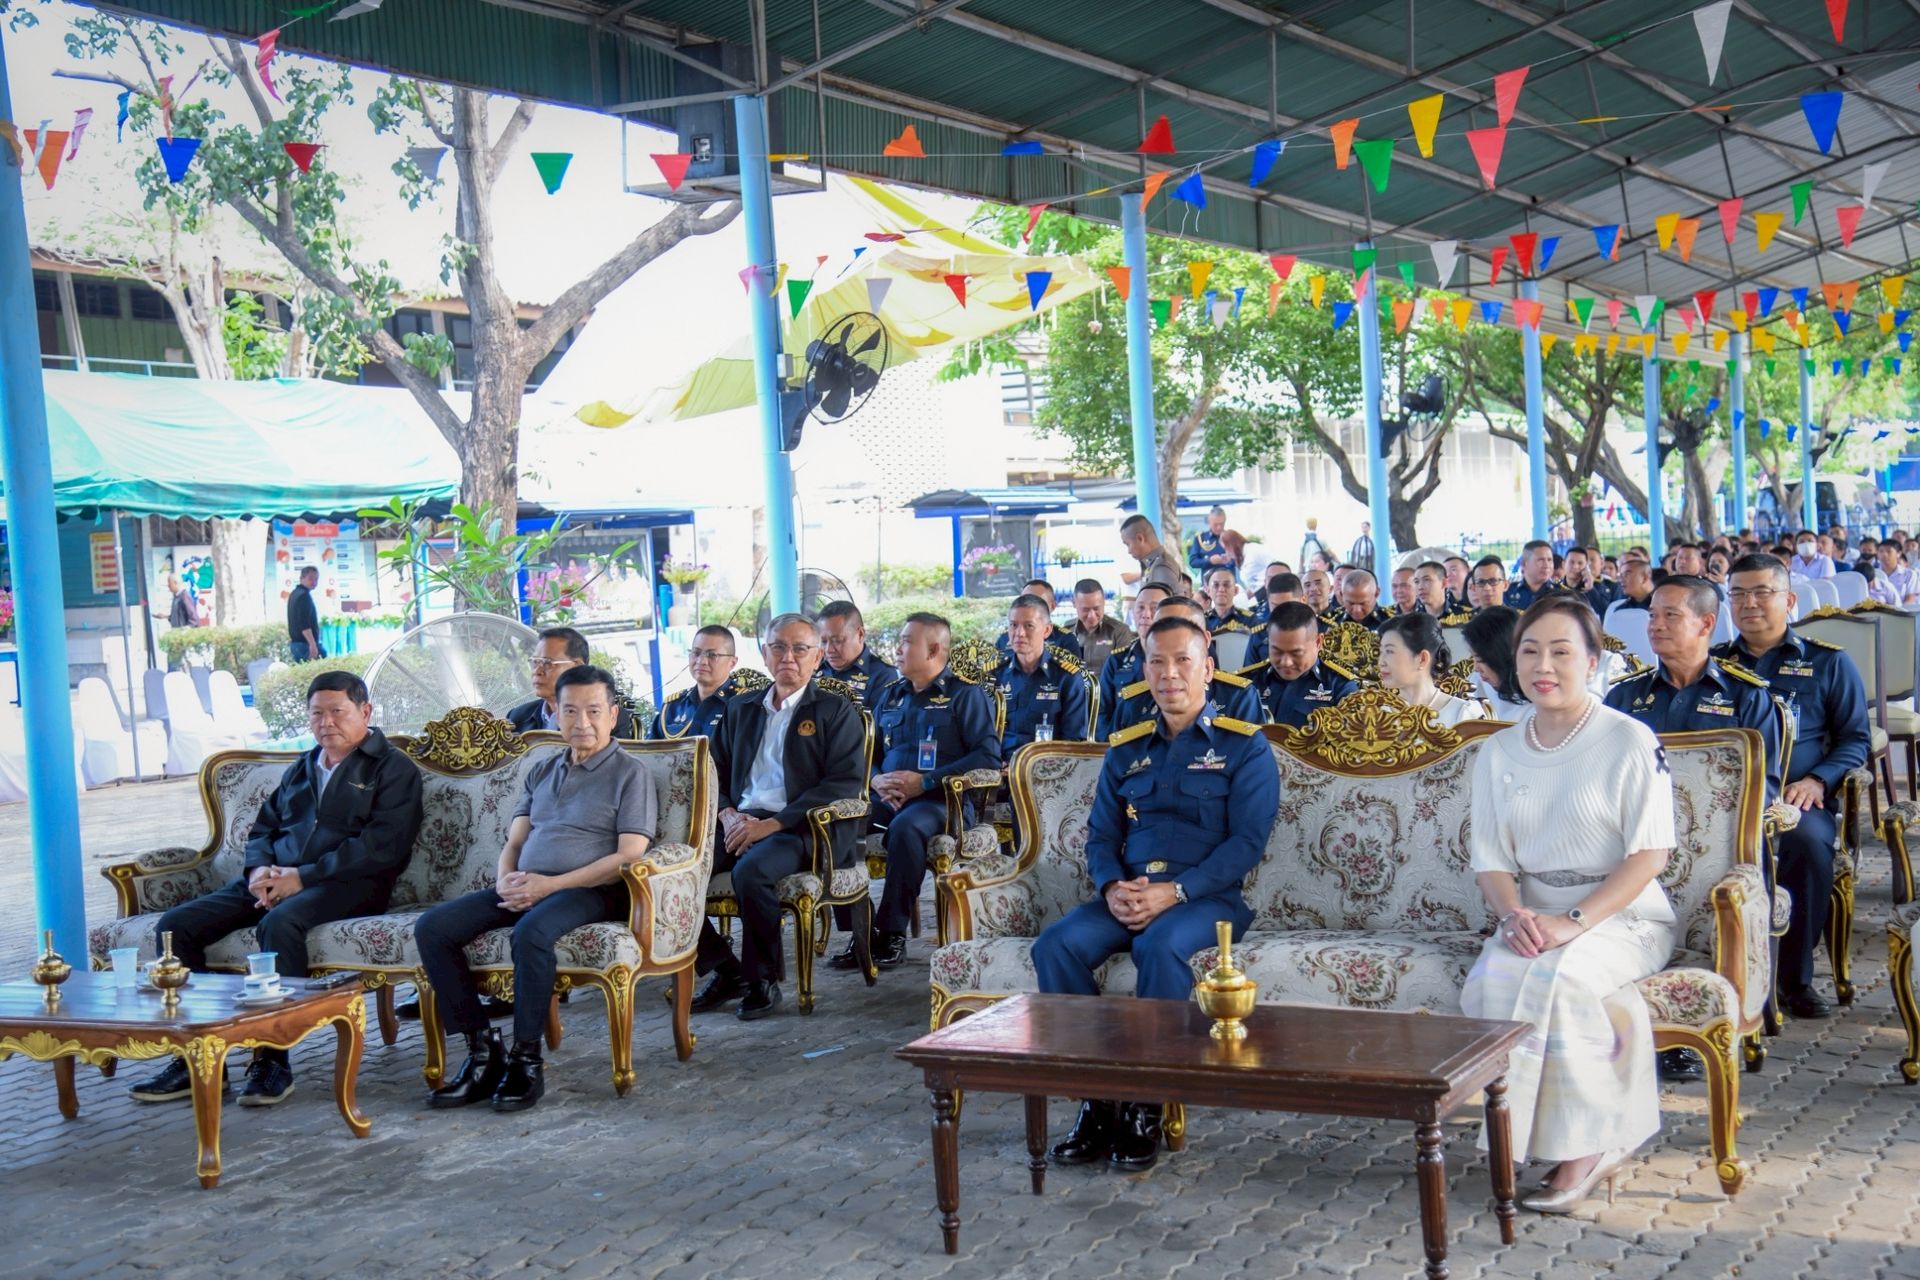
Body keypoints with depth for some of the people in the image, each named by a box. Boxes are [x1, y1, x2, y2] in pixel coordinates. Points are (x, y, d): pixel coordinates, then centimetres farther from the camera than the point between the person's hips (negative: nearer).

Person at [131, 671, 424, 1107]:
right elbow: (263, 828, 26)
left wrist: (303, 877, -16)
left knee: (279, 922, -38)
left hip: (346, 883, -7)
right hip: (275, 878, 7)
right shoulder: (300, 769, 26)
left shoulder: (392, 768, 3)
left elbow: (383, 846, -10)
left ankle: (272, 1061, -31)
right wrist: (259, 869, 1)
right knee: (176, 925, -13)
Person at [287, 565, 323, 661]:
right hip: (305, 643, -10)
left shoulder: (294, 594, 16)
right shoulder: (304, 596, -16)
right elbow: (304, 624, -24)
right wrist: (312, 644, -27)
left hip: (295, 642, 10)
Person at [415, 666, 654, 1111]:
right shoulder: (541, 772, 23)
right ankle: (483, 1050, -14)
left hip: (589, 890, -6)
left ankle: (527, 1061, -25)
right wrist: (505, 880, -5)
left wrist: (550, 884, -16)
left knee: (532, 930, -38)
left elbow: (628, 856, -8)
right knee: (431, 927, -14)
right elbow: (514, 842, 20)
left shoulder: (630, 773, 3)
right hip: (524, 888, 7)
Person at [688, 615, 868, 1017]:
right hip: (740, 822, 5)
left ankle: (764, 980, -15)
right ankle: (723, 970, -5)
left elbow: (844, 783, -7)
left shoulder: (837, 712, 5)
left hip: (802, 829, -5)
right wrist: (728, 814, -3)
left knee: (751, 870, -36)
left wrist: (774, 823, -16)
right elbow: (716, 772, 21)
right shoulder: (740, 708, 22)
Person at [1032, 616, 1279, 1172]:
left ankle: (1145, 1109, -25)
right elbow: (1101, 836, 15)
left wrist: (1174, 891, -18)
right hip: (1128, 895, 5)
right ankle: (1097, 1097, -17)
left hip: (1208, 896, -4)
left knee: (1161, 944, -37)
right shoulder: (1125, 750, 18)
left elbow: (1247, 842, -6)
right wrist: (1112, 887, -9)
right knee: (1055, 944, -24)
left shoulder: (1244, 746, 4)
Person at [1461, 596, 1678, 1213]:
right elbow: (1490, 855, 8)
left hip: (1622, 915, -4)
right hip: (1534, 917, 4)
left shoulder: (1629, 741, -4)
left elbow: (1649, 853, -10)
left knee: (1553, 974, -34)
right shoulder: (1499, 752, 11)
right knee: (1491, 978, -28)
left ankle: (1586, 1144, -17)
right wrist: (1513, 914, -14)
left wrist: (1574, 922, -22)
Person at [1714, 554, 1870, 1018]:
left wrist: (1817, 781, -7)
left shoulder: (1828, 662, 16)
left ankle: (1796, 976, -19)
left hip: (1797, 797, -1)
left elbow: (1856, 738, 13)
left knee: (1808, 839, -38)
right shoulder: (1713, 664, 22)